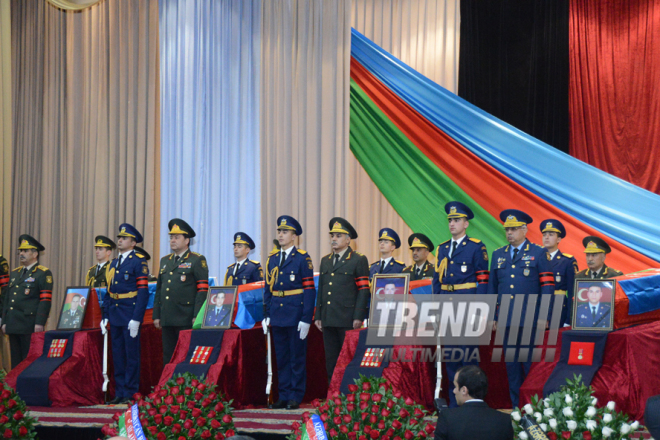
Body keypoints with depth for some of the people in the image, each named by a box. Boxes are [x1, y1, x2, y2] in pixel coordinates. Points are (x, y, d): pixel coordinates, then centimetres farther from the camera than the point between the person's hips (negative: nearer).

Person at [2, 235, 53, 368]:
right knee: (16, 361, 9)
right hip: (13, 326, 7)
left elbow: (45, 301, -11)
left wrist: (39, 323, -18)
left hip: (30, 327, -7)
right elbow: (6, 299, 21)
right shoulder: (14, 273, 20)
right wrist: (4, 321, 14)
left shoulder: (44, 273, -3)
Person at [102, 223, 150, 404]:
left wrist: (136, 319, -18)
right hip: (115, 316, 8)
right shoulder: (114, 263, 17)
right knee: (117, 355, 10)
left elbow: (143, 292, -13)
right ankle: (120, 393, 15)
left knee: (131, 355, -3)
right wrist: (105, 316, 14)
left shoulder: (139, 262, -7)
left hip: (130, 316, -8)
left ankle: (131, 393, 1)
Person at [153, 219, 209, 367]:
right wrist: (156, 315, 14)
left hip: (186, 320, -6)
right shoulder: (165, 261, 19)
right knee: (168, 356, 8)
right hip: (167, 320, 6)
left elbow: (203, 290, -8)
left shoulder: (197, 260, -1)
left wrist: (197, 316, -15)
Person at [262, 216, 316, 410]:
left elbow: (309, 290, -8)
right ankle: (284, 396, 15)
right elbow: (268, 289, 16)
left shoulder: (302, 258, -4)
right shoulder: (272, 259, 13)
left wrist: (306, 319, -14)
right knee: (281, 357, 9)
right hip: (277, 317, 5)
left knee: (297, 357, 0)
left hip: (295, 316, -5)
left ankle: (296, 397, 5)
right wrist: (266, 315, 8)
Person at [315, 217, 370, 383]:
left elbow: (364, 290, -6)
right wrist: (318, 316, 12)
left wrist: (358, 317, -13)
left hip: (348, 321, -6)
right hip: (328, 320, 6)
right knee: (331, 362, 7)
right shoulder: (325, 261, 18)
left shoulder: (359, 260, 0)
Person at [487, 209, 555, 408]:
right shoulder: (498, 255, 15)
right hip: (506, 320, 4)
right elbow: (492, 287, 17)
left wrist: (543, 317, -9)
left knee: (531, 363, -4)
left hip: (530, 320, -4)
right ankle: (516, 406, 12)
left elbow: (547, 287, -2)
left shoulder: (539, 253, 2)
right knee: (511, 364, 6)